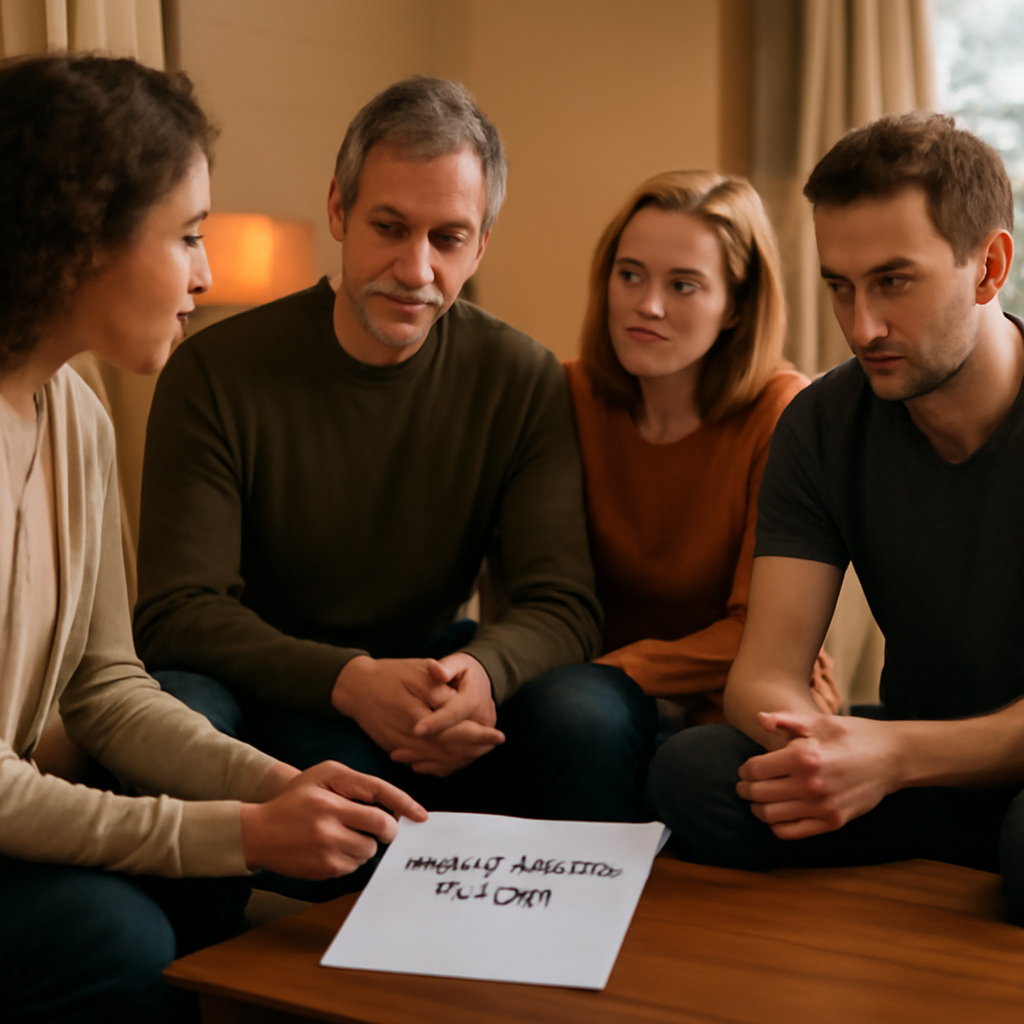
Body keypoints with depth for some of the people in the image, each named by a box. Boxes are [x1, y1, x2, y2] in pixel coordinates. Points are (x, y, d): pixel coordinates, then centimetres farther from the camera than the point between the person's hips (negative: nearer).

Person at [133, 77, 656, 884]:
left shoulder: (522, 382, -3)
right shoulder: (218, 372, -10)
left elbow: (562, 604, -8)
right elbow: (177, 611, -16)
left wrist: (482, 670, -33)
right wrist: (352, 682, -34)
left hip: (428, 675, 2)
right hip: (272, 694, -1)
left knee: (595, 711, -28)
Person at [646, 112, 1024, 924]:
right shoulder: (823, 428, -1)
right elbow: (766, 669, -9)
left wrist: (891, 752, -35)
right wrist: (811, 739, -33)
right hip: (916, 755, 4)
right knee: (693, 772, -24)